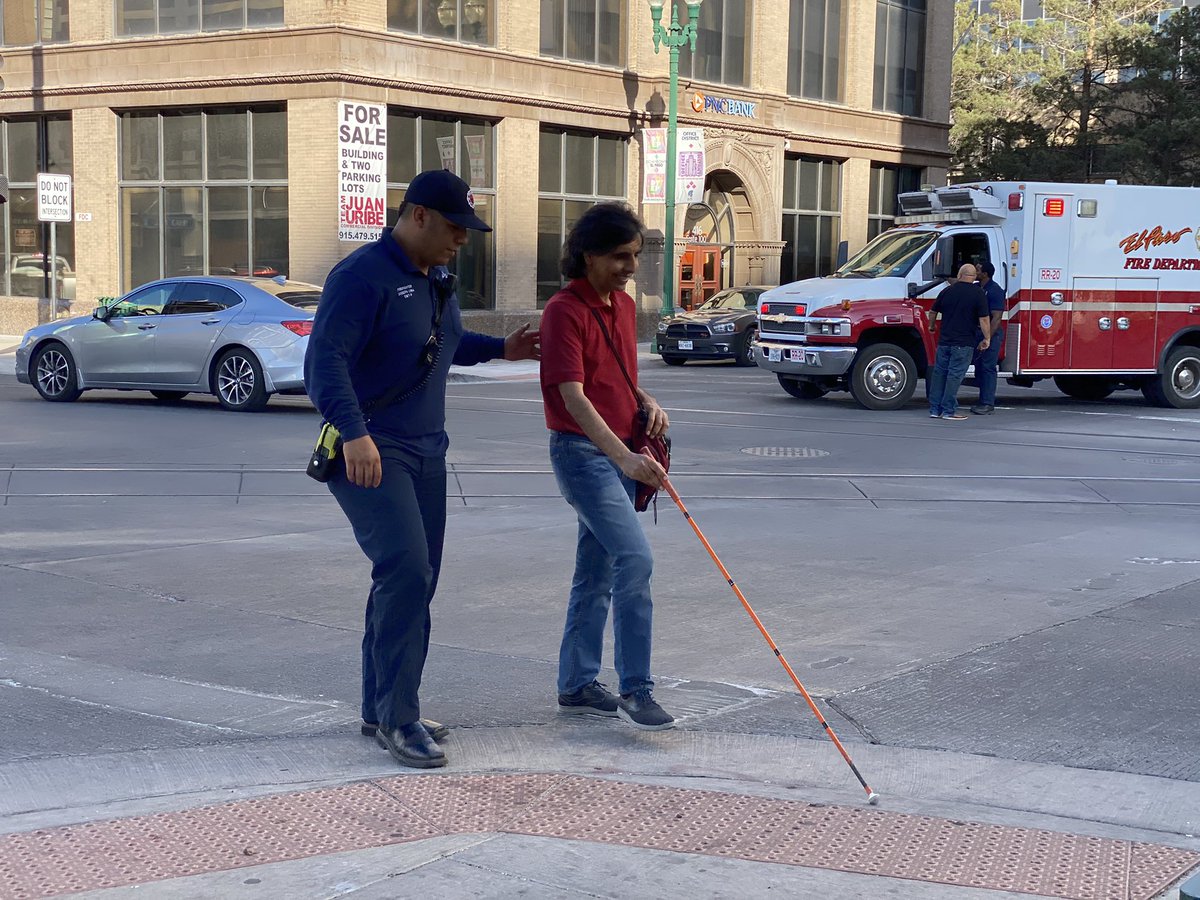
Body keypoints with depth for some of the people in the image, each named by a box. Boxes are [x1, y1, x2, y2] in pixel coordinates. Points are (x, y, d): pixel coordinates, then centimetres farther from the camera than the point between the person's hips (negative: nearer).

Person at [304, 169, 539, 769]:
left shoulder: (437, 281, 15)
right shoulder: (363, 276, -15)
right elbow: (326, 358, -24)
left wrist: (500, 348, 23)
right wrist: (354, 433, -36)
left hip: (425, 451, 10)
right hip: (369, 454, -9)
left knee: (413, 580, 11)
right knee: (406, 571, -19)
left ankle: (381, 710, 22)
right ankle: (396, 717, -11)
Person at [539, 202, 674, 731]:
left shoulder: (624, 305, 12)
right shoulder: (565, 311, -15)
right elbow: (574, 396, -23)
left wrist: (647, 402, 3)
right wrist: (625, 458, -33)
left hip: (618, 454, 9)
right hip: (581, 451, -9)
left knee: (597, 574, 12)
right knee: (635, 559, -18)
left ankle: (576, 687, 21)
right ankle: (637, 692, -11)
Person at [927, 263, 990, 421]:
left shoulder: (947, 291, 6)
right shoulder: (978, 293, -6)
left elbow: (933, 312, 17)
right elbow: (983, 319, -10)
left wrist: (932, 326, 35)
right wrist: (986, 339, -1)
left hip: (944, 340, 4)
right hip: (964, 343, -4)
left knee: (939, 372, 11)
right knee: (955, 375, -3)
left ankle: (935, 409, 12)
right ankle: (949, 410, -4)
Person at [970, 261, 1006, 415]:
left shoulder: (996, 291, -16)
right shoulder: (976, 288, 10)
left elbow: (997, 318, -21)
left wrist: (987, 339, -25)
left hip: (992, 334, -9)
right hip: (978, 333, 9)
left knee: (988, 369, -9)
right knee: (979, 368, 11)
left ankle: (988, 404, -8)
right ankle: (983, 401, 19)